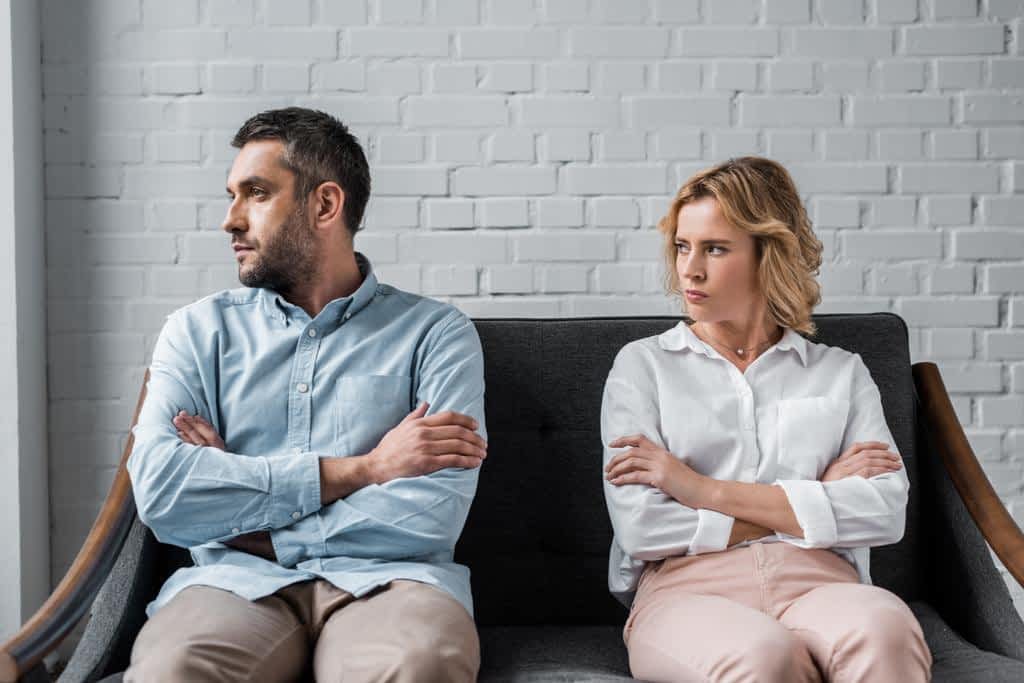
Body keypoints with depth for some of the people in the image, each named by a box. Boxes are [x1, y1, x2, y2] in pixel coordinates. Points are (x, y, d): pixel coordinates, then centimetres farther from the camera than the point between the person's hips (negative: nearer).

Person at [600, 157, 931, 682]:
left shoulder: (842, 373, 19)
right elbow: (641, 528, -2)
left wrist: (706, 490, -5)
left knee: (884, 631, -36)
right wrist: (815, 502, 1)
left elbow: (886, 511, 1)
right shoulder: (643, 364, 13)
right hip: (690, 589, -1)